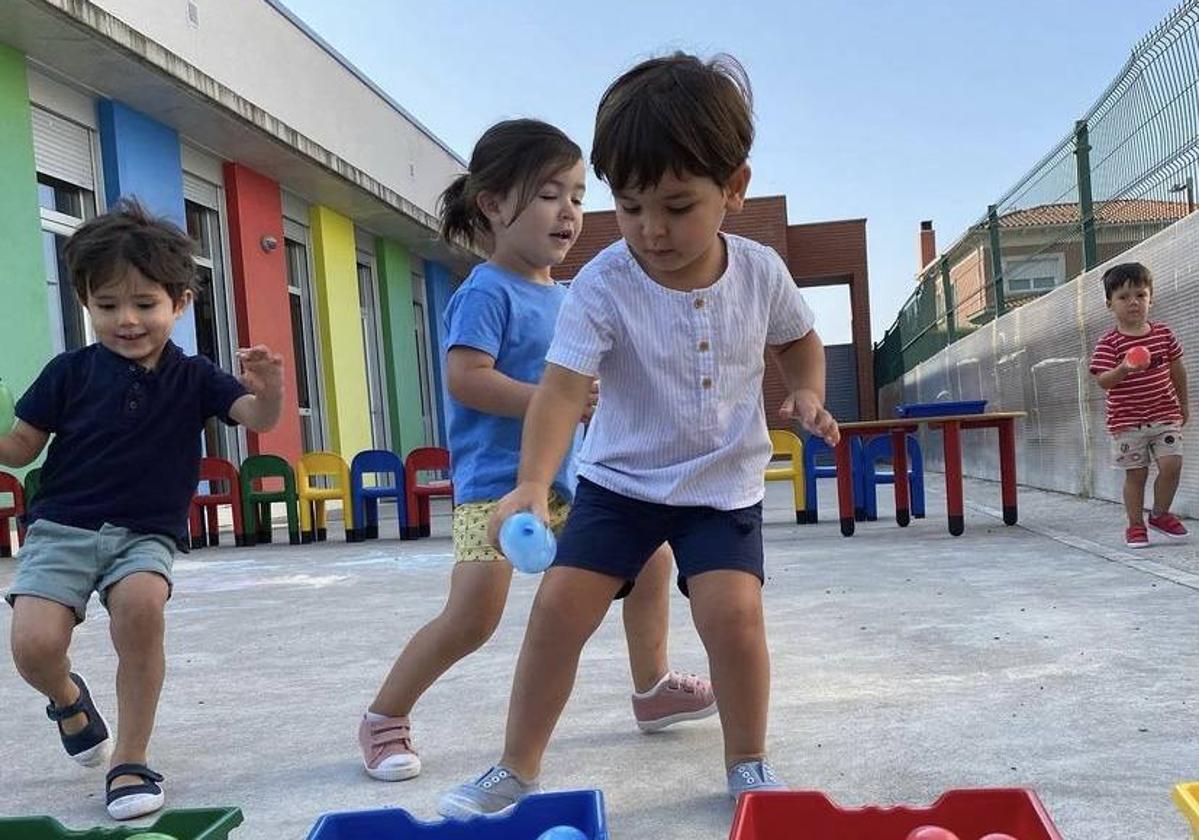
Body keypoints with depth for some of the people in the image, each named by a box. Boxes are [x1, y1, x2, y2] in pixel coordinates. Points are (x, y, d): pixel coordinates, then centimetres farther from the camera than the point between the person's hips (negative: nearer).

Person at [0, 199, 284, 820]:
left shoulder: (193, 377, 1)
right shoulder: (69, 372, 0)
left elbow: (256, 418, -10)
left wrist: (268, 393, -34)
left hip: (146, 535, 0)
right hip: (63, 528, 1)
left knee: (141, 603, -33)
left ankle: (130, 763, -13)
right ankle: (69, 698, 22)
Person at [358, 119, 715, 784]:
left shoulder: (564, 296, 14)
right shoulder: (487, 292, -12)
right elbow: (465, 378, -24)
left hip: (569, 478, 9)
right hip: (496, 480, -8)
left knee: (650, 558, 12)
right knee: (472, 616, -15)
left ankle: (653, 689, 29)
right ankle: (383, 718, 6)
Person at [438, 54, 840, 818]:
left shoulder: (761, 272, -10)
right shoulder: (603, 285, -19)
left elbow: (801, 340, 12)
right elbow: (563, 388, -31)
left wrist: (809, 397, -7)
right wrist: (534, 484, -46)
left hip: (724, 483, 1)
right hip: (621, 478, 0)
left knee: (733, 611, -18)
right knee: (559, 608, -7)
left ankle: (749, 764, 9)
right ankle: (517, 769, 14)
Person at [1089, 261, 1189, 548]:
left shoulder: (1163, 334, 3)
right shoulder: (1109, 343, -9)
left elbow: (1177, 370, 14)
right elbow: (1103, 381, -18)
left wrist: (1183, 405, 20)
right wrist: (1124, 369, -37)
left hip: (1164, 416, 3)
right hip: (1126, 421, -3)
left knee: (1172, 464, -6)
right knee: (1136, 473, 3)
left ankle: (1160, 514, 16)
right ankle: (1136, 525, 17)